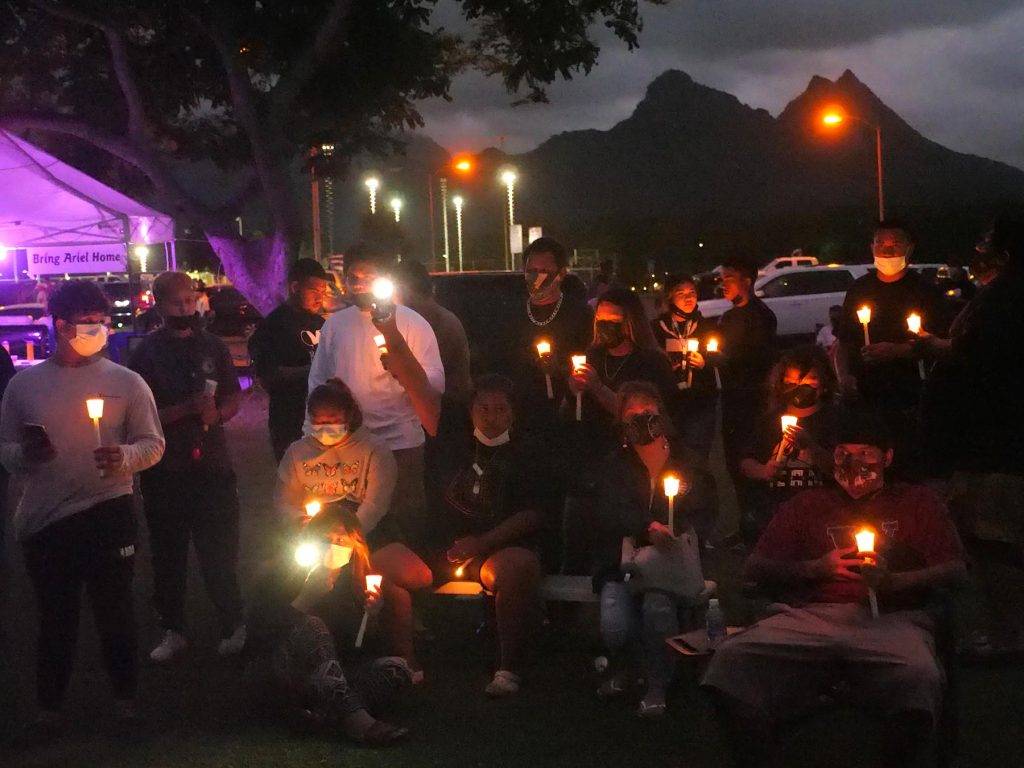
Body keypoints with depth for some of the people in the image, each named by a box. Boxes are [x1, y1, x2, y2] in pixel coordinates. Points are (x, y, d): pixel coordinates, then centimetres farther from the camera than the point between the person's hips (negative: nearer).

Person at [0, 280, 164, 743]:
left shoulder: (125, 383, 0)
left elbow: (153, 443, 2)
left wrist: (126, 457, -19)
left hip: (107, 514, -1)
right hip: (43, 520, 1)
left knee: (115, 613, 8)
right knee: (54, 619, 11)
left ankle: (126, 701, 23)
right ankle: (49, 710, 22)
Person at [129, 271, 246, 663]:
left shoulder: (213, 347, 7)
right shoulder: (147, 353, -2)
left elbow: (233, 398, 12)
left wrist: (217, 413, -10)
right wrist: (187, 409, -20)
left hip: (212, 466, 1)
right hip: (164, 471, -1)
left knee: (220, 553, 5)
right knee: (169, 554, 9)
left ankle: (233, 626, 17)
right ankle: (173, 630, 20)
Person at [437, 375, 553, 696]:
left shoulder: (524, 454, 10)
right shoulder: (458, 449, 21)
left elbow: (533, 514, 0)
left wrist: (480, 543, -7)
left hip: (504, 547, -4)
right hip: (451, 550, 4)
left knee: (518, 566, -39)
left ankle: (509, 669, -33)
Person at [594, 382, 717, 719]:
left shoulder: (689, 463, 10)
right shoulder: (615, 466, 11)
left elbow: (704, 517, 4)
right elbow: (612, 515, -5)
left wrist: (671, 534, -17)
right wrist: (649, 528, -24)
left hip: (670, 558, -1)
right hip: (623, 561, 1)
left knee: (658, 603, -35)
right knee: (614, 626, -25)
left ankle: (657, 685, -12)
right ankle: (623, 668, 12)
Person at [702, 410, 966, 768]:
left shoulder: (917, 503, 26)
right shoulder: (806, 505, 28)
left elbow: (955, 570, 14)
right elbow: (755, 569, 20)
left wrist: (892, 581, -4)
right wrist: (817, 568, 3)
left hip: (887, 618, -1)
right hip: (810, 616, 1)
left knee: (919, 677, -38)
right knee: (733, 658, -31)